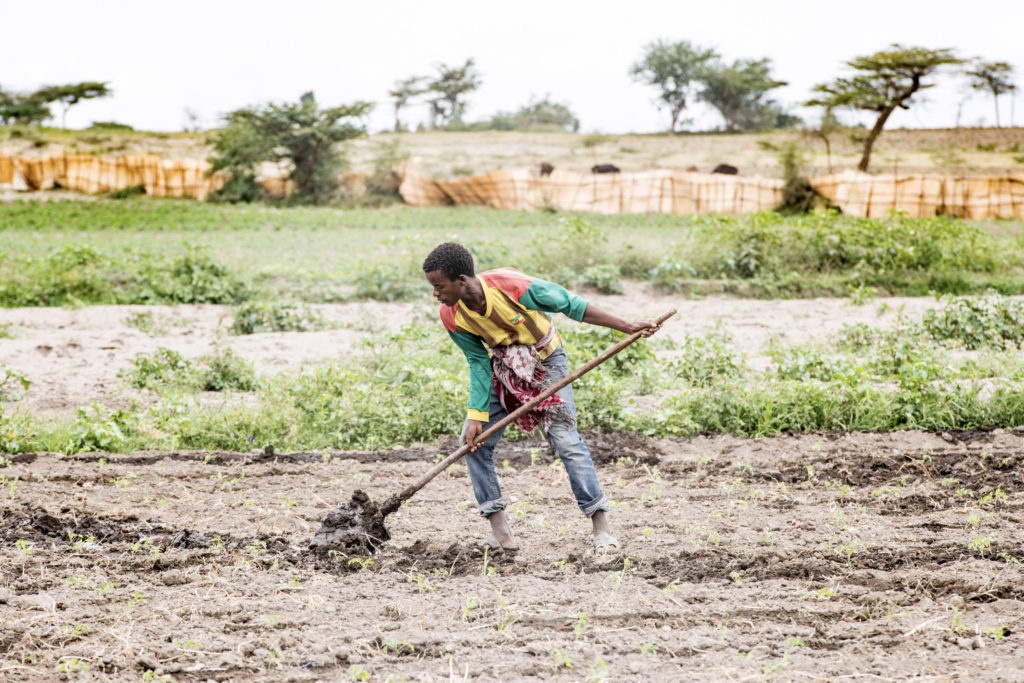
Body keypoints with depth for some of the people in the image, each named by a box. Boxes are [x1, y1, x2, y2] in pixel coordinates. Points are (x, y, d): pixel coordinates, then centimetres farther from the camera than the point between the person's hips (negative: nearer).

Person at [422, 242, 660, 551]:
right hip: (502, 368, 5)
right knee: (474, 442, -6)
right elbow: (479, 363, -9)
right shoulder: (452, 316, -19)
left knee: (566, 439, -15)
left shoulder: (510, 286, -34)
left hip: (544, 362, -5)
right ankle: (501, 534, 1)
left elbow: (570, 305, -23)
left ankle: (602, 528, -7)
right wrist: (476, 416, -16)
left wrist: (627, 327, -22)